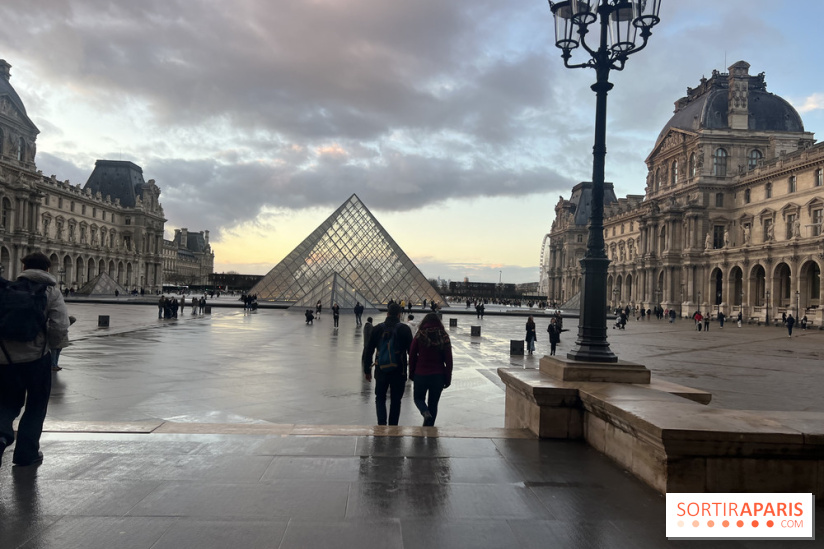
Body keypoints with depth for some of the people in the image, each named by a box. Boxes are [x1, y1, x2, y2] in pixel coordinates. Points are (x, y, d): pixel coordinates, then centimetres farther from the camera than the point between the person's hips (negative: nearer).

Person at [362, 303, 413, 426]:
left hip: (381, 371, 1)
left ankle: (382, 423, -5)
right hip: (399, 371, -1)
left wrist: (367, 370, 13)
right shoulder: (405, 329, -4)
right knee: (396, 400, 12)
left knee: (380, 398, 15)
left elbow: (368, 351, 4)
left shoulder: (377, 329, 2)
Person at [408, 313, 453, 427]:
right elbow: (448, 359, -1)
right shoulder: (444, 337, -2)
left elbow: (412, 356, -2)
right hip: (438, 376, 1)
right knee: (433, 403, 15)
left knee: (418, 398, 18)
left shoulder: (419, 336, -5)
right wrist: (448, 378, 6)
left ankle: (426, 413, -11)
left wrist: (411, 373, 10)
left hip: (421, 374, -1)